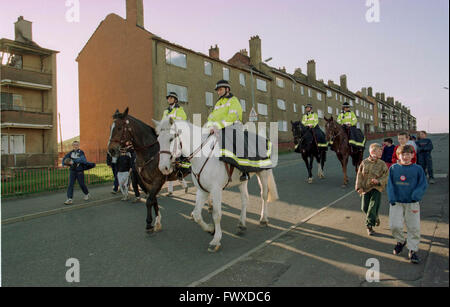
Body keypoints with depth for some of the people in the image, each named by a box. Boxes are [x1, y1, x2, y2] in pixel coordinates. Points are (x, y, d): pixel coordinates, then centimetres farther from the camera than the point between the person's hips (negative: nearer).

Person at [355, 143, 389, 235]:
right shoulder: (364, 162, 0)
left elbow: (385, 177, -4)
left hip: (376, 189, -2)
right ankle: (375, 218, 36)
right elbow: (359, 175, 3)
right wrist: (359, 187, -5)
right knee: (364, 208, 7)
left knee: (373, 207, -9)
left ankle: (369, 225, 3)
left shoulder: (382, 164, -4)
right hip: (365, 188, 2)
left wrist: (378, 181, -24)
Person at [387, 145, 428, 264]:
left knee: (414, 228, 3)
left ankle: (413, 250, 19)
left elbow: (423, 185, -1)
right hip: (397, 203, 1)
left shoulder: (418, 169, -3)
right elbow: (390, 185, 2)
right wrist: (392, 201, -6)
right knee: (395, 225, -4)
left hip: (412, 203, 0)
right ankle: (400, 242, 26)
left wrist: (415, 197, -15)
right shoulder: (393, 168, 0)